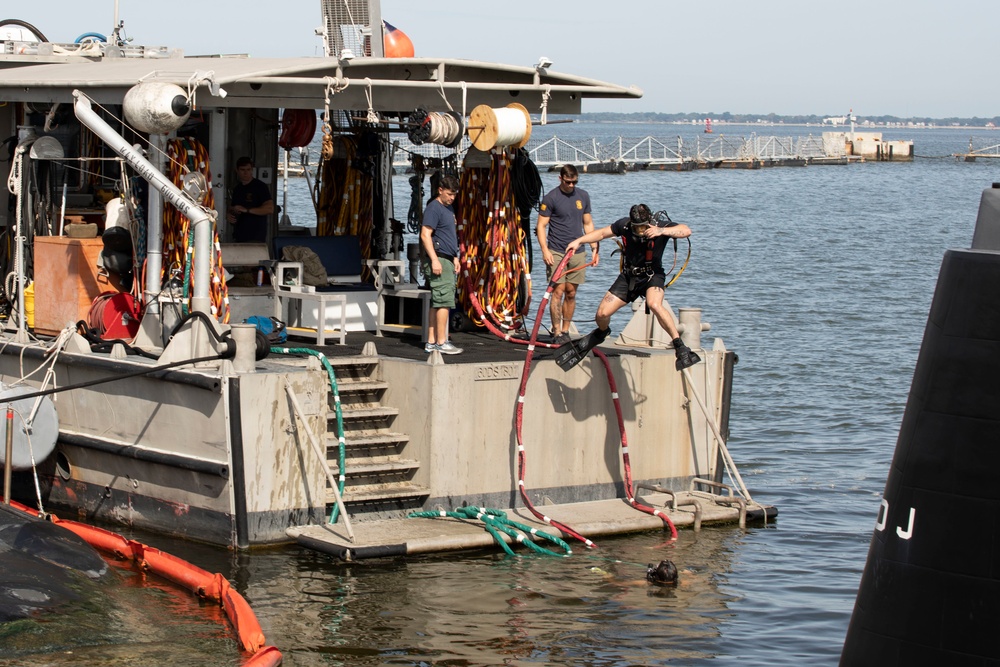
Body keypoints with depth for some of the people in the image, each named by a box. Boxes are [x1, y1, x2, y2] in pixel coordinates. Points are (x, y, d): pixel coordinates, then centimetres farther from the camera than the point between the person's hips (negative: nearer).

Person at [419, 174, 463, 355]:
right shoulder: (434, 208, -10)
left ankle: (431, 342, 11)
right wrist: (434, 260, -22)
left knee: (437, 303, 9)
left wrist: (454, 258, 25)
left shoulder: (448, 208, 19)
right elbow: (425, 235, -17)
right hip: (439, 260, -10)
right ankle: (441, 342, -10)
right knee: (444, 301, -11)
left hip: (447, 260, 10)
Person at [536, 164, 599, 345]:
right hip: (556, 253, -4)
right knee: (558, 292, -9)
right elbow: (541, 225, -5)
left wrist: (594, 248, 10)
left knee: (571, 293, 7)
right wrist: (545, 250, -16)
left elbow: (588, 224, 18)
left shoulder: (583, 196, 11)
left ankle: (565, 331, 15)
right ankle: (557, 333, -7)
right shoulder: (551, 198, -4)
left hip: (577, 253, 5)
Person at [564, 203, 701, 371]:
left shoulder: (661, 224, -20)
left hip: (652, 275, -4)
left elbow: (686, 231, -34)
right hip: (628, 275, 4)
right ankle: (602, 333, 34)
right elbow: (602, 233, 4)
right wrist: (579, 241, -4)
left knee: (654, 305, -36)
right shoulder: (624, 225, -11)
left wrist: (661, 231, -46)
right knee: (602, 314, -5)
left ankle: (680, 348, -29)